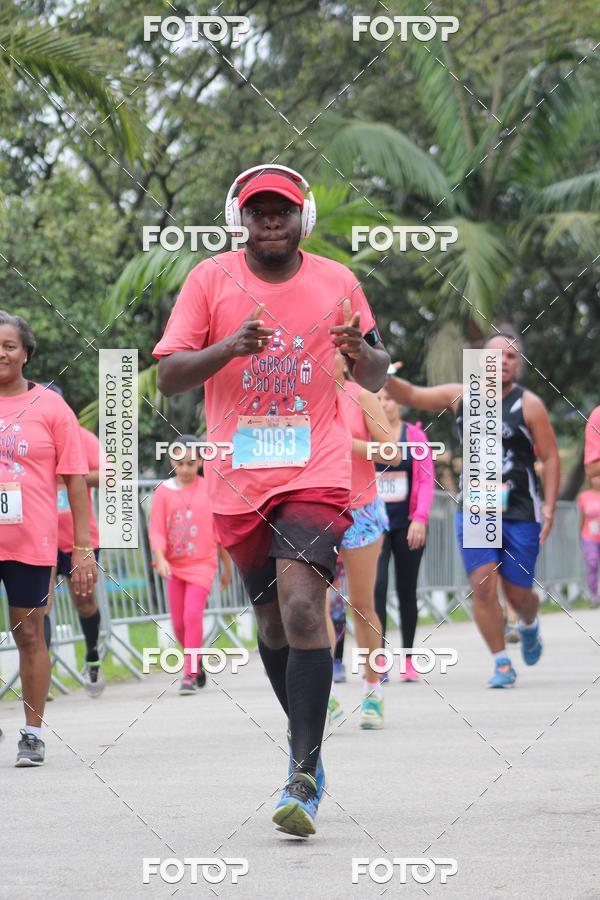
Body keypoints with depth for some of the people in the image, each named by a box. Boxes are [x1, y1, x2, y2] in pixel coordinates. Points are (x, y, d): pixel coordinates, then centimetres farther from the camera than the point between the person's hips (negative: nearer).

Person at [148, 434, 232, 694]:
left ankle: (189, 674, -13)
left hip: (202, 564, -2)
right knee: (179, 623, 7)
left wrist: (227, 566, 10)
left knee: (192, 615, -17)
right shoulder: (164, 491, -1)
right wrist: (160, 558, -21)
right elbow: (156, 530, -5)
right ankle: (196, 664, 31)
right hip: (174, 565, 2)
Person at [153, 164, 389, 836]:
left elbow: (375, 379, 14)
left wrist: (362, 353, -11)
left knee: (302, 609, -18)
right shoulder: (210, 279, 2)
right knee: (272, 619, 11)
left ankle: (303, 778, -18)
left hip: (316, 472, -2)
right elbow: (167, 376, -2)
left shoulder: (336, 282, 4)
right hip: (237, 479, 2)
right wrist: (229, 347, -20)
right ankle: (306, 738, 33)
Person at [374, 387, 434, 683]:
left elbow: (426, 479, -1)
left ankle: (408, 659, 18)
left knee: (406, 591, 8)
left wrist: (420, 518, -13)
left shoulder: (414, 436, 2)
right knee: (376, 586, -15)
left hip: (407, 523, 1)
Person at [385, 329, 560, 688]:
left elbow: (551, 457, -4)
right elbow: (411, 395, 10)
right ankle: (502, 664, 0)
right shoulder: (462, 397, 4)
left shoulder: (528, 405, -5)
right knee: (483, 586, -12)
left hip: (521, 513, -2)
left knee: (517, 593, 4)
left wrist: (549, 506, -13)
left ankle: (530, 624, 42)